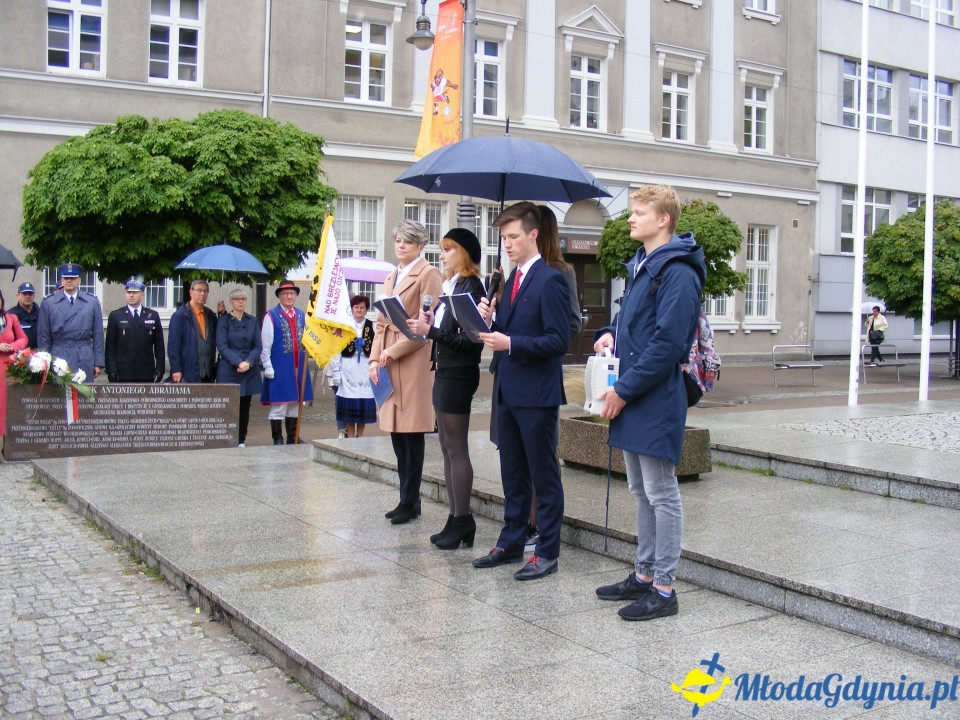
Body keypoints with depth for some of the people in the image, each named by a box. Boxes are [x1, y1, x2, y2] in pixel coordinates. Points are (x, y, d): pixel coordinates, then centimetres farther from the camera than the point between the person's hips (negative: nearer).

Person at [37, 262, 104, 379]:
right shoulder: (48, 303, 9)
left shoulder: (92, 302, 10)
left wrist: (98, 363, 4)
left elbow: (98, 334, 8)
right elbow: (43, 336, 8)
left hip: (84, 360, 1)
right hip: (58, 358, 0)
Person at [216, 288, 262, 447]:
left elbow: (258, 346, 6)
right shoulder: (224, 321, 2)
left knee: (245, 407, 6)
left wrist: (248, 362, -11)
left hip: (249, 372, 3)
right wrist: (238, 362, -17)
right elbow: (222, 346, -6)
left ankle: (241, 441, 13)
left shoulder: (252, 321, 11)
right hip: (229, 372, -3)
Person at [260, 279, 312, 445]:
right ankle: (277, 440, 8)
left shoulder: (302, 316, 11)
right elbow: (265, 345, -6)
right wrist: (268, 367, -10)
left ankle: (293, 438, 22)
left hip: (298, 368, 5)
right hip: (279, 368, -5)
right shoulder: (271, 317, -5)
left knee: (296, 403, 12)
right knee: (278, 404, -1)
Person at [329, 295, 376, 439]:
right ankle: (350, 435, 15)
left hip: (366, 370, 1)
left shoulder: (372, 327, 3)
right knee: (348, 406, 3)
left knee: (364, 405, 4)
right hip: (348, 369, -1)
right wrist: (336, 371, -5)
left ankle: (360, 435, 17)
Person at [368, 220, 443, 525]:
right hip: (390, 366, 8)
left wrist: (394, 351, -12)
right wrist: (375, 359, 6)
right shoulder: (390, 278, 21)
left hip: (414, 363, -8)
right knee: (397, 434, 9)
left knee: (412, 434, -3)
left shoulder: (428, 274, -4)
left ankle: (410, 502, 4)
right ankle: (407, 500, 17)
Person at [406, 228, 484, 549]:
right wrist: (431, 323, -1)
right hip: (444, 372, 10)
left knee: (456, 449, -4)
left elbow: (471, 340, -20)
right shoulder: (450, 286, 14)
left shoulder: (471, 288, -13)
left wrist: (431, 331, -19)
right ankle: (455, 518, 19)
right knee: (447, 448, 12)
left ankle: (462, 521, 4)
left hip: (459, 376, -10)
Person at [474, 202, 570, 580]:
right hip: (508, 391, 9)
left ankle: (547, 552, 11)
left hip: (537, 394, -8)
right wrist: (489, 321, -3)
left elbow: (558, 340, -18)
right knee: (512, 474, 16)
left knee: (544, 475, 2)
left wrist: (510, 343, -24)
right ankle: (511, 543, 28)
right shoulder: (511, 280, 15)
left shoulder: (550, 281, -12)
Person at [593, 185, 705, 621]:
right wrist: (610, 333, 5)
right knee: (641, 492, 17)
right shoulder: (640, 266, 16)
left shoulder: (677, 273, -15)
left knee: (662, 494, -1)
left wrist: (624, 390, -19)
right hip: (631, 400, 10)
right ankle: (644, 574, 28)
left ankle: (663, 589, 8)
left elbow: (667, 344, -21)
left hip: (656, 401, -10)